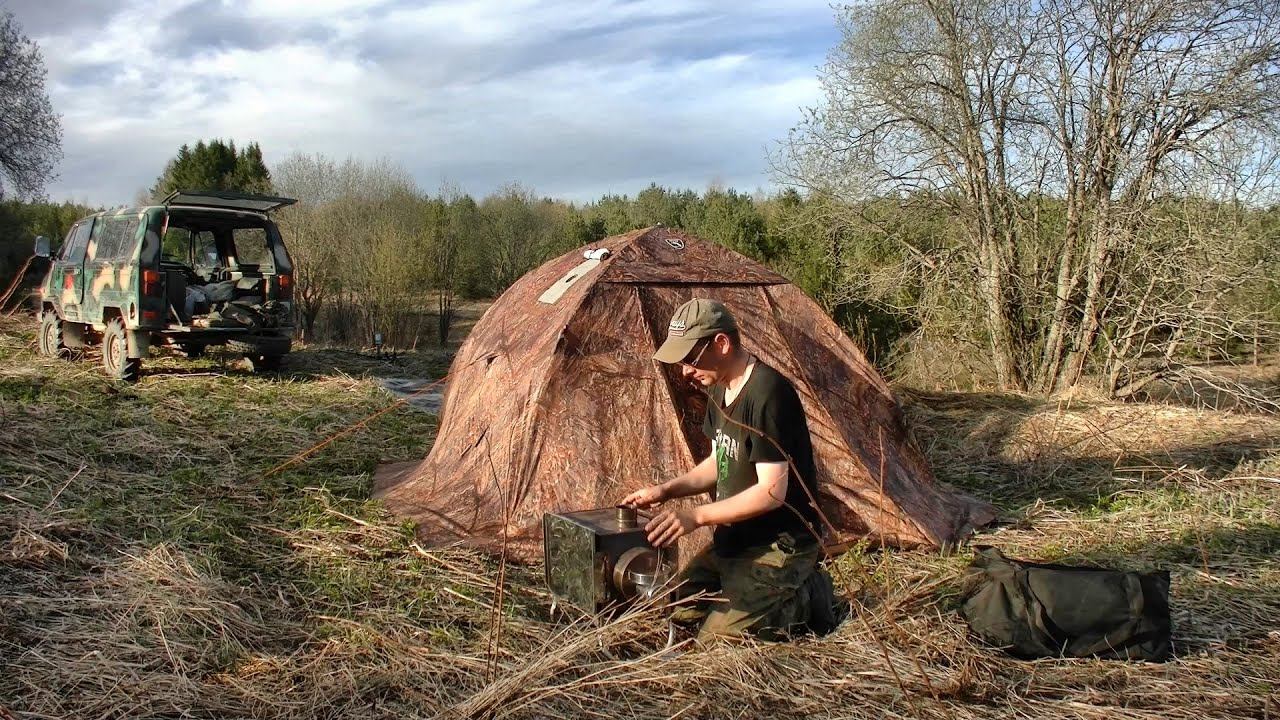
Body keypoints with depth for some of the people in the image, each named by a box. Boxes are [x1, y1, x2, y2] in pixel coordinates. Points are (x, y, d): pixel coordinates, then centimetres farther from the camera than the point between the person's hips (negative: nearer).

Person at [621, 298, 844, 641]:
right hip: (735, 538, 9)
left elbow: (772, 491, -27)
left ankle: (807, 602, 3)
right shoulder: (720, 388, 5)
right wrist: (666, 490, 2)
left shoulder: (767, 393, -25)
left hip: (780, 546, -9)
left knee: (716, 640, -16)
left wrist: (696, 516, -28)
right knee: (677, 609, 8)